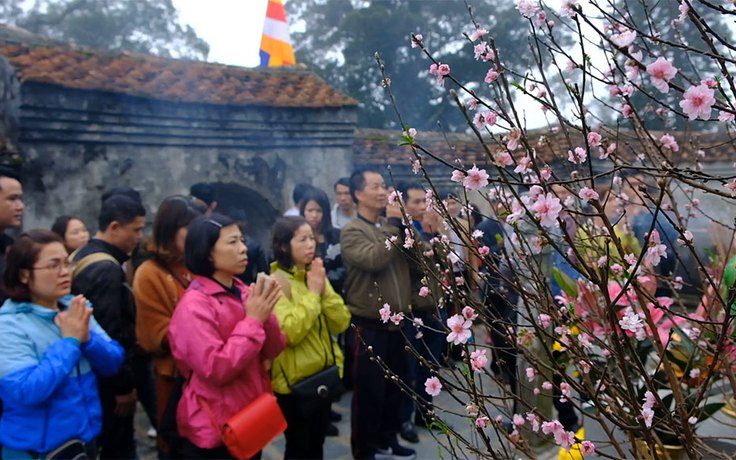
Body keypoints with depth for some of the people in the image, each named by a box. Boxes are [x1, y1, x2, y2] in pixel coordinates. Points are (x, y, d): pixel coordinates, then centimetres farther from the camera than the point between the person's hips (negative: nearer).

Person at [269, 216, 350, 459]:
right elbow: (289, 332, -27)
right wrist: (312, 293, -20)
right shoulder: (276, 281, -15)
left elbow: (341, 323, 1)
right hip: (295, 380, -7)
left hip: (324, 374, 7)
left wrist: (324, 290, -12)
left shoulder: (316, 275, 7)